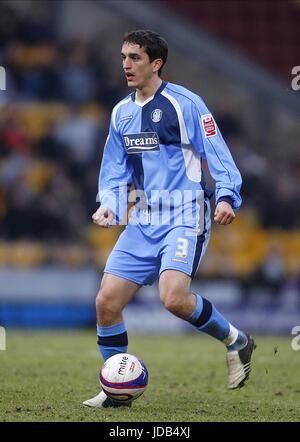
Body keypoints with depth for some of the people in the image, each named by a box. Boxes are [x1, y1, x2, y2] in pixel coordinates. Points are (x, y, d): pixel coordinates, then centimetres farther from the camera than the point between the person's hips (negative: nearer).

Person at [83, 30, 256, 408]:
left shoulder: (184, 103, -7)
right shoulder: (121, 112, 13)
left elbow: (217, 155, -7)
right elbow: (115, 171, 18)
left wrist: (226, 197, -21)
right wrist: (109, 204, 0)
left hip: (185, 217, -6)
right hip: (144, 221, 7)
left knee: (173, 298, -26)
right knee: (107, 301, -3)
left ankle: (235, 340, 0)